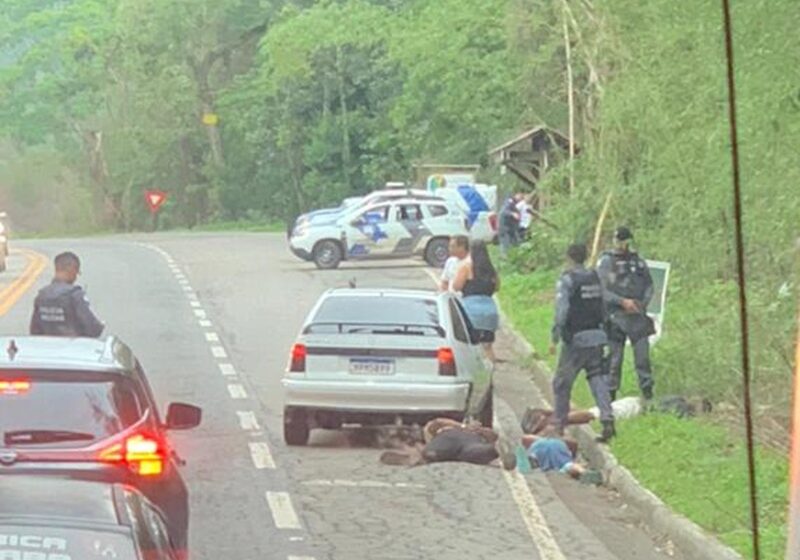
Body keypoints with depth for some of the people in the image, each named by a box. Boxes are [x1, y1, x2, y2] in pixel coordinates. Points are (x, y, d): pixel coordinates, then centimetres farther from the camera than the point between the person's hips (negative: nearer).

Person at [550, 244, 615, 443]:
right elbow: (603, 308, 14)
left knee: (562, 382, 5)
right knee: (597, 378, 4)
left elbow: (561, 311, -14)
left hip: (576, 338, -6)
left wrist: (555, 338, -11)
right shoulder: (595, 278, 11)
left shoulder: (567, 280, -9)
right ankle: (607, 420, -10)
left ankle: (560, 424, 9)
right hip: (597, 336, 6)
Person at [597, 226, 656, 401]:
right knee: (614, 357, 0)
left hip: (637, 316, 3)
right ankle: (611, 394, 7)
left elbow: (649, 285, 15)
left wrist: (643, 303, -3)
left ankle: (647, 391, 3)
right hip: (615, 317, -3)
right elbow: (601, 290, -7)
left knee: (643, 355, -2)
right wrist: (622, 301, -16)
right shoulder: (605, 262, 0)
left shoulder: (639, 262, 12)